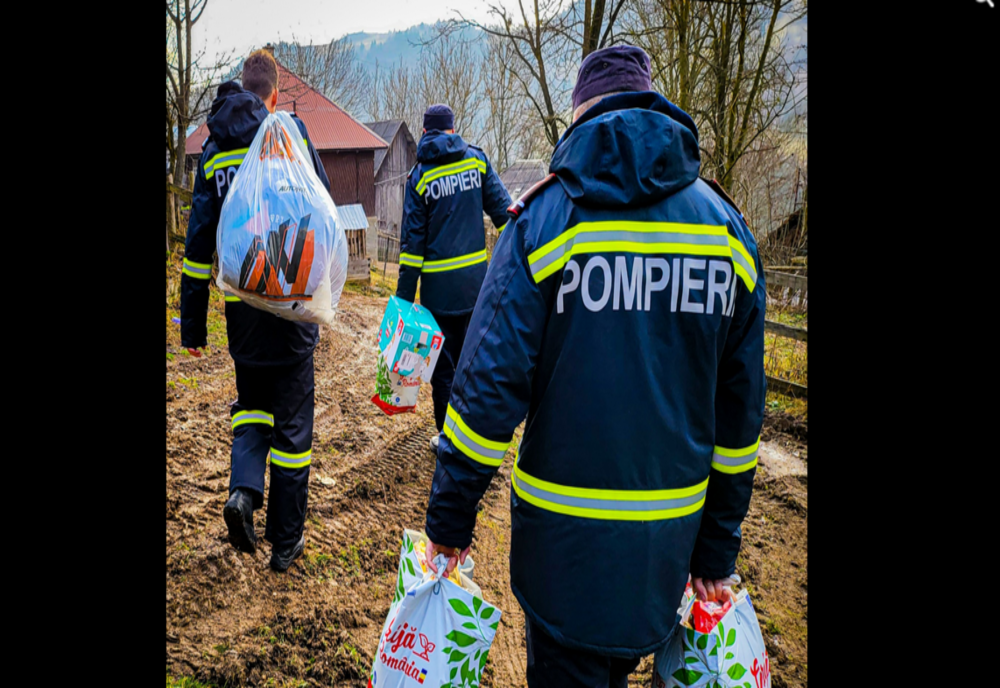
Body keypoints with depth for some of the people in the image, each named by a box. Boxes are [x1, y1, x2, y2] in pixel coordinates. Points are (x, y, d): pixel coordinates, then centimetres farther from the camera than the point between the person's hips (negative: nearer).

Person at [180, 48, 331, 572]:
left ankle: (243, 488, -1)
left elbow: (199, 239, 5)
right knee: (292, 421, 7)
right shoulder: (291, 132, -3)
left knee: (252, 403, 24)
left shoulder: (212, 150, 6)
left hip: (241, 305, 3)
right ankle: (286, 541, 16)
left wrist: (192, 322, 8)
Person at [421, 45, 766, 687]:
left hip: (565, 527, -4)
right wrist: (718, 549, 13)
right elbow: (740, 408, 4)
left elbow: (489, 386, -15)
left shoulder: (545, 219, -11)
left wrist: (450, 517, -3)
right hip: (670, 533, 4)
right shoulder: (728, 230, 1)